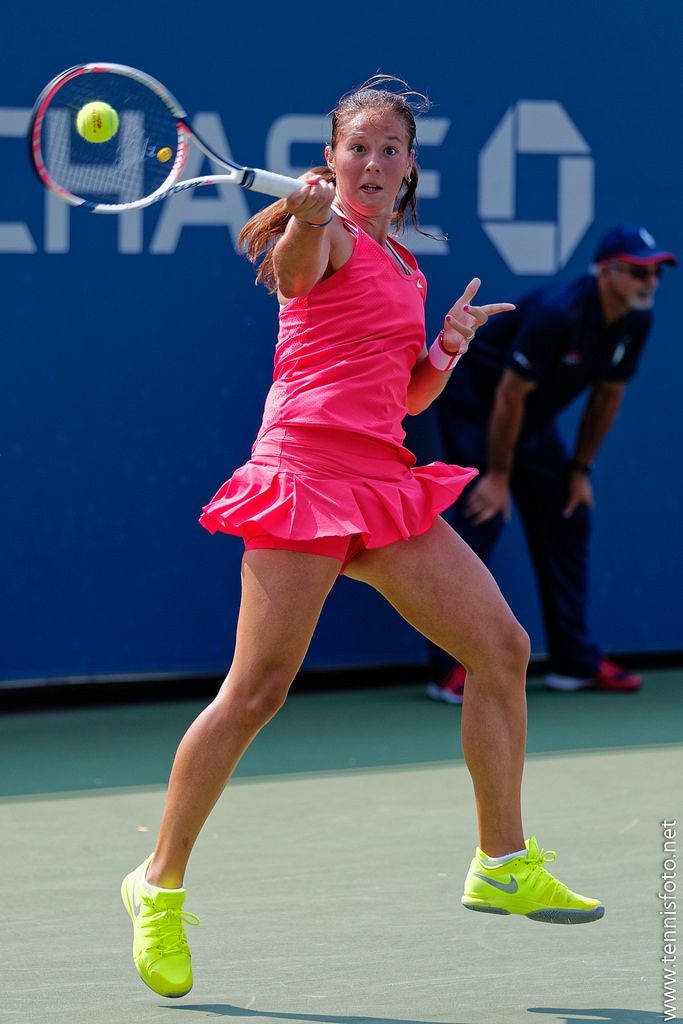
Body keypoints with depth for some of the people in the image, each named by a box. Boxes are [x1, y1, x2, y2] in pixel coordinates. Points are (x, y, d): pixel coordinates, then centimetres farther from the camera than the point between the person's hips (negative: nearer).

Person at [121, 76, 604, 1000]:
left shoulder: (404, 266, 20)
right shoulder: (331, 238, -4)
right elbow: (294, 272, -30)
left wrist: (449, 348, 5)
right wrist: (304, 219, -53)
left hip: (384, 478, 8)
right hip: (307, 466, -8)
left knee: (503, 648, 4)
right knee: (257, 690, -11)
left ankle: (504, 866, 15)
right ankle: (160, 887, 2)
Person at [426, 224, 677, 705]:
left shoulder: (636, 322, -8)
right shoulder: (558, 313, -32)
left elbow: (608, 394, 6)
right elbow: (510, 395, -27)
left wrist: (581, 469, 7)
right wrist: (498, 475, -21)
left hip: (534, 421, 8)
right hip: (474, 405, -8)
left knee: (569, 522, 6)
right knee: (481, 521, -17)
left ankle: (576, 661, 14)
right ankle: (452, 669, -17)